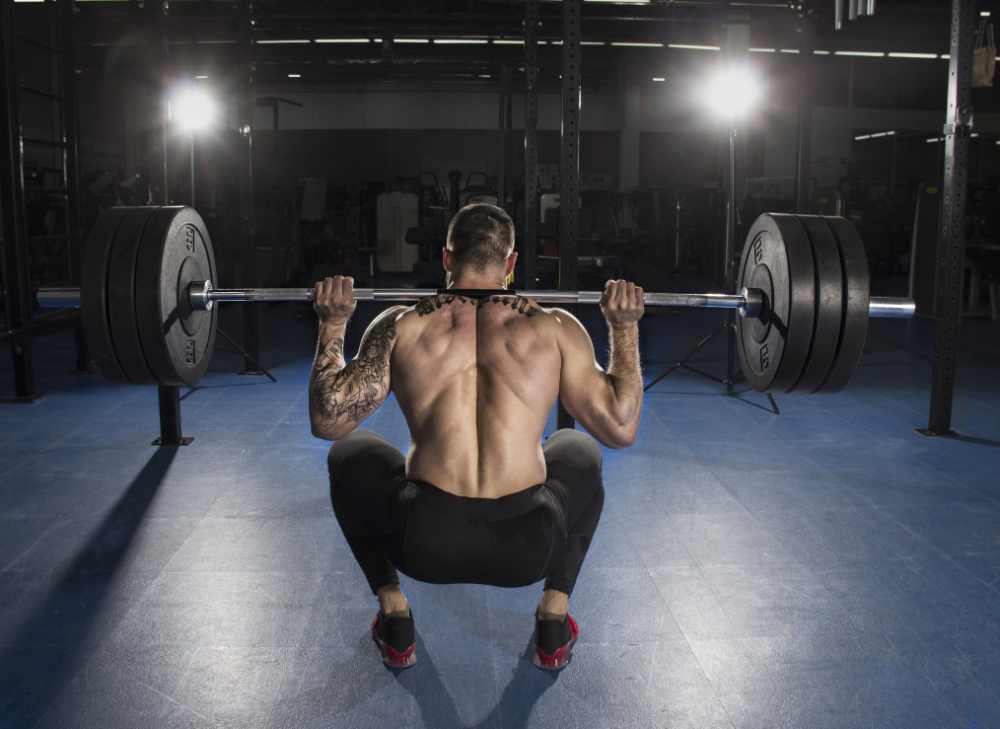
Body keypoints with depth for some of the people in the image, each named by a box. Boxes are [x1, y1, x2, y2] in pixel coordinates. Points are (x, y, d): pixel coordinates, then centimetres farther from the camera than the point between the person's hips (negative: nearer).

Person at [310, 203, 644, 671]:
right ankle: (554, 619, 23)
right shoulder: (556, 327, 4)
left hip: (425, 545, 0)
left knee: (348, 455, 30)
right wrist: (625, 327, 16)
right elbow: (621, 429, 5)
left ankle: (394, 615, 23)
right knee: (580, 453, 33)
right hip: (527, 548, 0)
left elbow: (326, 420, 6)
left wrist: (332, 324, 18)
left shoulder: (402, 325, 4)